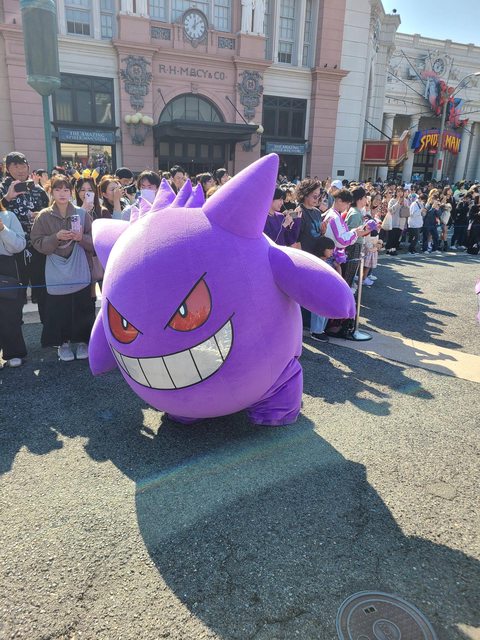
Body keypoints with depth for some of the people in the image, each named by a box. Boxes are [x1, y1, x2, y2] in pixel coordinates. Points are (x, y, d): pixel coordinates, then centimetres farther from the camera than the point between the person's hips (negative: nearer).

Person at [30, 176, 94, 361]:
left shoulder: (81, 213, 3)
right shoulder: (44, 216, 2)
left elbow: (95, 240, 1)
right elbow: (38, 242, -3)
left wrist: (81, 237, -18)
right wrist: (56, 237, -17)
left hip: (80, 272, 0)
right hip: (56, 273, 0)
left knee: (82, 308, 4)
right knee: (59, 309, 2)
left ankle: (82, 341, 20)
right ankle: (63, 342, 18)